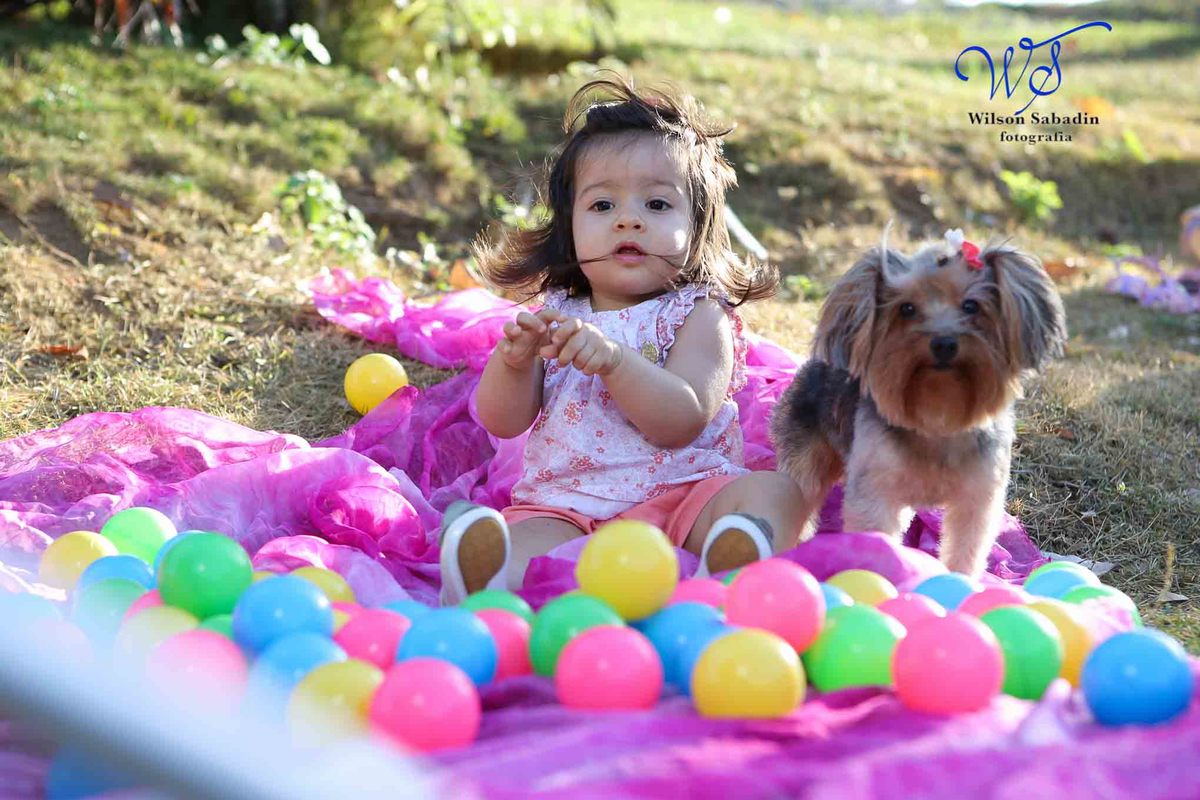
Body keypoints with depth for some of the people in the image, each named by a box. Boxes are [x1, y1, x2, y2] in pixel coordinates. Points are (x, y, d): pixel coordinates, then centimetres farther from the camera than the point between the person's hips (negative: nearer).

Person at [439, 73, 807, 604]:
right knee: (525, 538, -30)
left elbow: (682, 421, -12)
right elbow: (503, 422, 7)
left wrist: (612, 360, -26)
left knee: (774, 490, -28)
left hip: (683, 497, -1)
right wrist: (512, 360, -15)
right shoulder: (554, 316, 15)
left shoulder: (699, 315, 4)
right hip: (565, 508, 2)